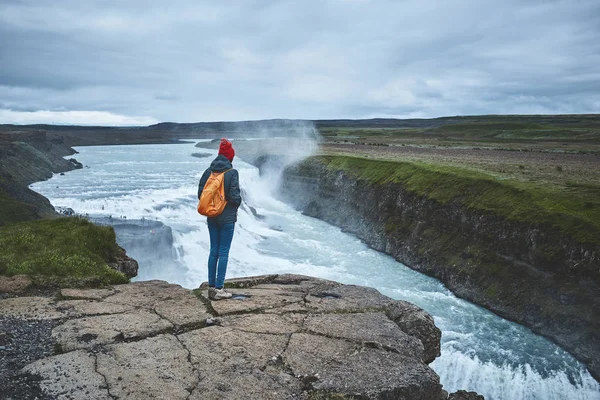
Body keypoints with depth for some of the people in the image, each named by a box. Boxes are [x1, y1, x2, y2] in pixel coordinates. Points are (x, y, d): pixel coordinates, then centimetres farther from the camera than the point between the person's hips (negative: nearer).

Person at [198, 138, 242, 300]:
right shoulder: (232, 172, -15)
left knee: (214, 251, 13)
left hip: (212, 218, 6)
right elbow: (235, 196, -17)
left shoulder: (208, 171, 2)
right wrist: (238, 202, 5)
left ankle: (211, 287, 17)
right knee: (223, 252, 1)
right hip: (227, 218, -5)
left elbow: (200, 193, 3)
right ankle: (218, 289, 4)